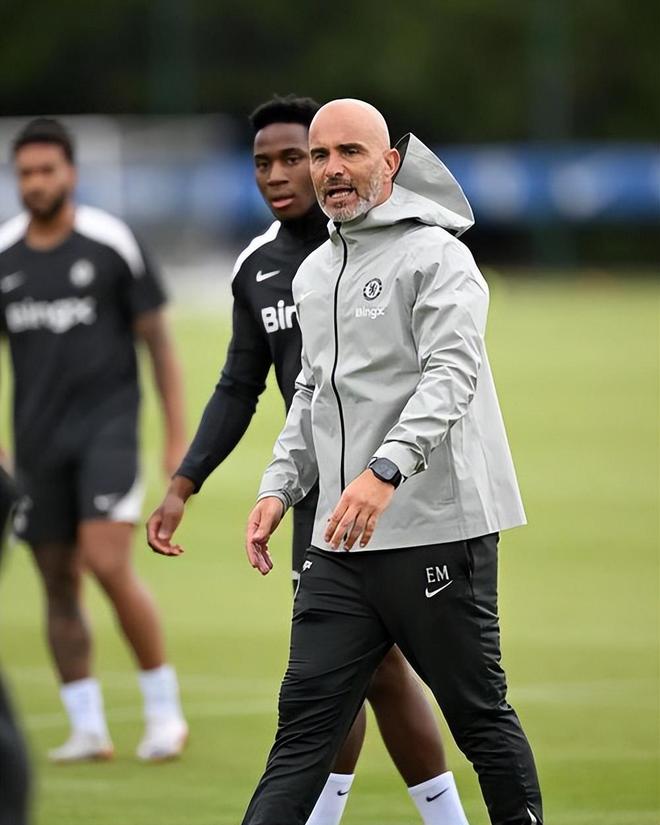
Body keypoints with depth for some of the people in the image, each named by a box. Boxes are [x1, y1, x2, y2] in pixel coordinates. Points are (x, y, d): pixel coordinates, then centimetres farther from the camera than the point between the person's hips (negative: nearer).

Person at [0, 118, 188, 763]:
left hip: (107, 425, -4)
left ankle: (164, 711, -3)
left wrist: (178, 438, -2)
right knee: (58, 584, 4)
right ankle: (87, 728, 11)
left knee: (108, 565, -16)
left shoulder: (111, 244, -4)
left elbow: (158, 342, 0)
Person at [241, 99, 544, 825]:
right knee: (305, 721, 0)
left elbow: (451, 374, -21)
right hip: (340, 542, 7)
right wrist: (280, 485, 13)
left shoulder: (435, 255, -8)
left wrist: (386, 470, -35)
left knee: (479, 717, 4)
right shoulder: (314, 274, 17)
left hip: (437, 528, -7)